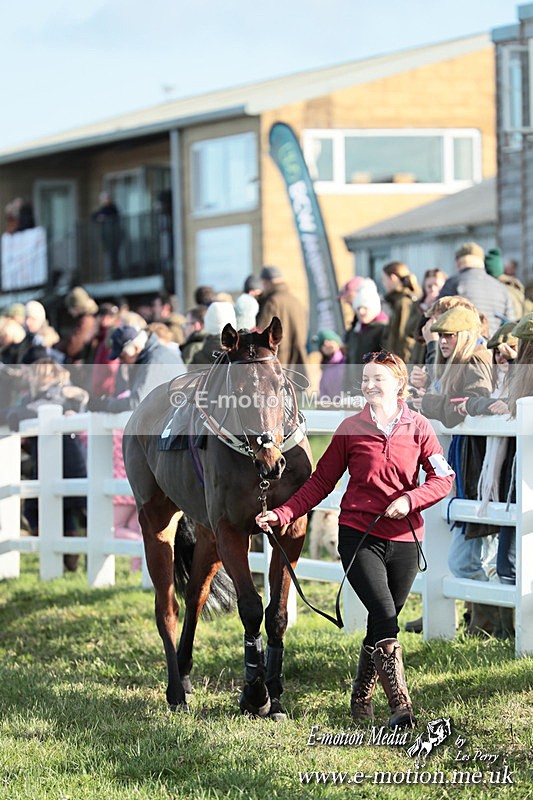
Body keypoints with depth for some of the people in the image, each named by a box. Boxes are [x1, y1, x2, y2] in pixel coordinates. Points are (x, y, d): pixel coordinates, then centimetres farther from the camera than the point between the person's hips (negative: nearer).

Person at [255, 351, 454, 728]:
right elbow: (321, 482, 6)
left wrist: (410, 499, -17)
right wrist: (282, 514, -3)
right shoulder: (351, 428, 2)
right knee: (384, 615, -16)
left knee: (385, 622, 8)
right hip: (359, 536, -2)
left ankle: (362, 695, 30)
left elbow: (443, 479, 1)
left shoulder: (418, 428, 3)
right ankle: (401, 705, -18)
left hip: (404, 538, 2)